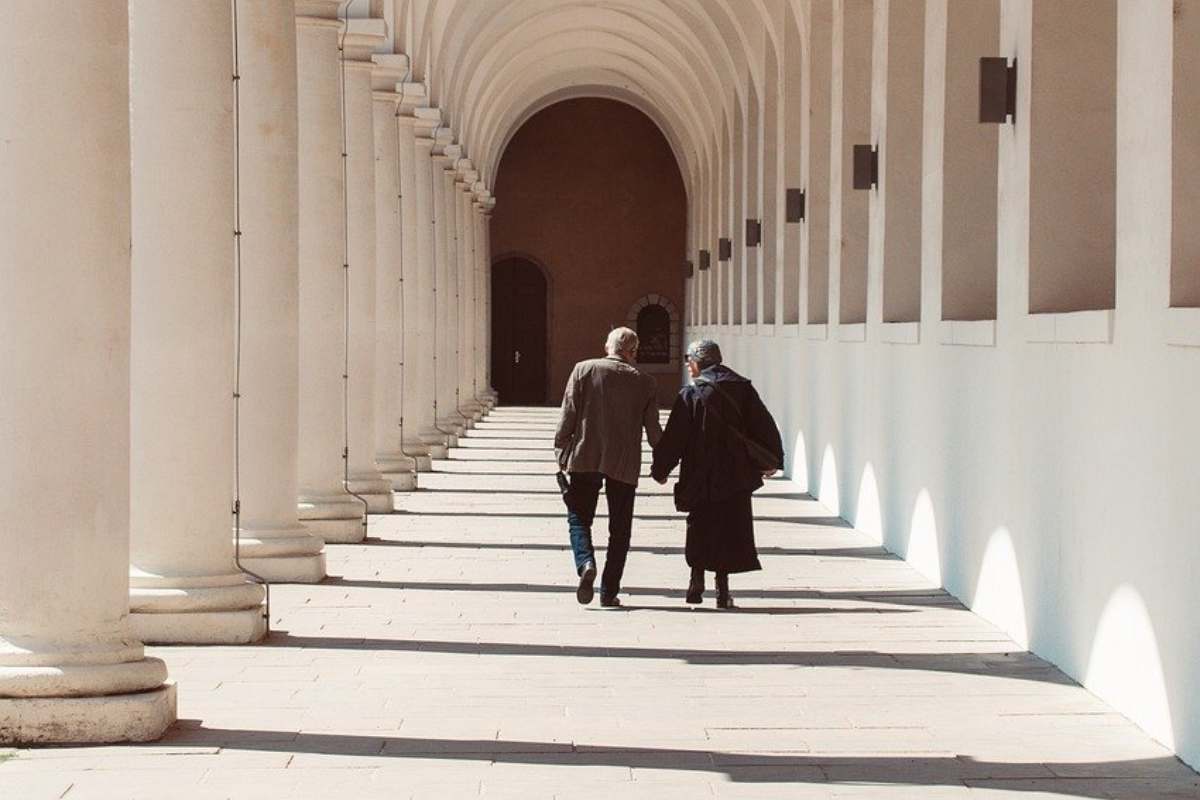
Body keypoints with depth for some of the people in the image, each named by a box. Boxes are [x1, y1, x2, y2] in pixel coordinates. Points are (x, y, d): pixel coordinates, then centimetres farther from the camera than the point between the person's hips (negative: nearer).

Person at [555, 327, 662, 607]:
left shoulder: (584, 370, 0)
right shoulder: (644, 382, 2)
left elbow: (568, 414, -3)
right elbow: (653, 429, 5)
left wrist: (561, 452, 5)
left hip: (584, 459, -1)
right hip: (624, 465, 1)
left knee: (579, 518, 10)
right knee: (619, 529, 9)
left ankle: (586, 563, -17)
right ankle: (609, 591, 7)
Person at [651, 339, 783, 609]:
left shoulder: (691, 395, -7)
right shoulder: (742, 388, 1)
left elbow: (674, 437, -6)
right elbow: (765, 426, 3)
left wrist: (660, 470, 5)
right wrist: (770, 462, 15)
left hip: (701, 476, -2)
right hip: (736, 475, 2)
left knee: (700, 529, 13)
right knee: (731, 530, 6)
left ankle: (697, 580, 7)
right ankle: (722, 589, 3)